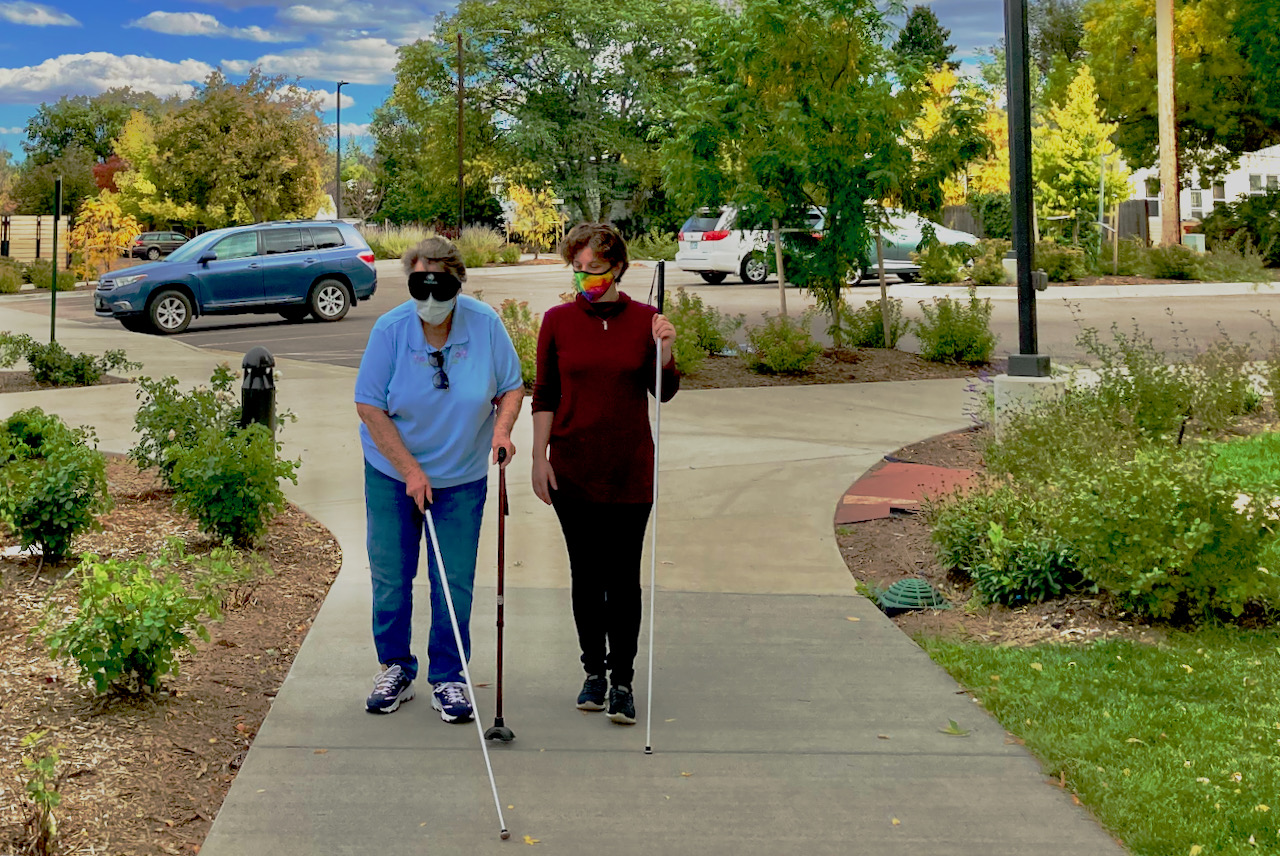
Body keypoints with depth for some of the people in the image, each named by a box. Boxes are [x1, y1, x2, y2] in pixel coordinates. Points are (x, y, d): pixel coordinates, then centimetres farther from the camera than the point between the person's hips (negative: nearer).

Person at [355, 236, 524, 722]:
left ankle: (447, 679, 18)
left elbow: (511, 387, 0)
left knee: (455, 582, 3)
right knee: (390, 577, 8)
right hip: (392, 473, 0)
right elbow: (369, 406, -11)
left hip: (462, 478, 0)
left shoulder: (485, 324, -11)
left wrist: (502, 428, -21)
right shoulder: (390, 329, -14)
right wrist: (411, 470, -14)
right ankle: (396, 671, 26)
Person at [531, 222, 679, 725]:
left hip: (630, 471, -1)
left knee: (623, 579, -1)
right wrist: (539, 458, 0)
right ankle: (594, 671, 23)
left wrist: (665, 352, -16)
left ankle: (622, 682, 8)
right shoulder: (558, 321, 2)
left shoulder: (645, 320, 1)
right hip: (573, 471, 1)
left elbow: (664, 392, 2)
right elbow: (544, 395, 5)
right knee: (586, 575, 9)